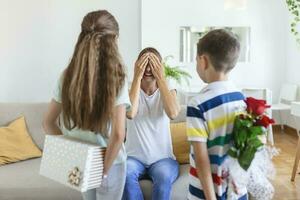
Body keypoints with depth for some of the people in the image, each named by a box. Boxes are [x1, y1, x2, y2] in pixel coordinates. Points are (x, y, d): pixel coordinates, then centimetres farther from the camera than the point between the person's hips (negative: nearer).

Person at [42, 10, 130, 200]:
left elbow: (48, 122, -1)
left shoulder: (67, 76, -7)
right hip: (110, 162, -4)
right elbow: (118, 134, -25)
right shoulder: (116, 78, -19)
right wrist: (105, 169, -14)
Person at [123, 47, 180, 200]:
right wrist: (137, 77, -19)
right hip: (134, 157, 0)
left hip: (163, 157, 0)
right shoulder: (130, 89, 0)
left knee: (164, 177, -32)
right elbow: (130, 113, -24)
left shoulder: (168, 89, 2)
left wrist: (160, 77, -17)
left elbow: (173, 113, -21)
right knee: (125, 174, -32)